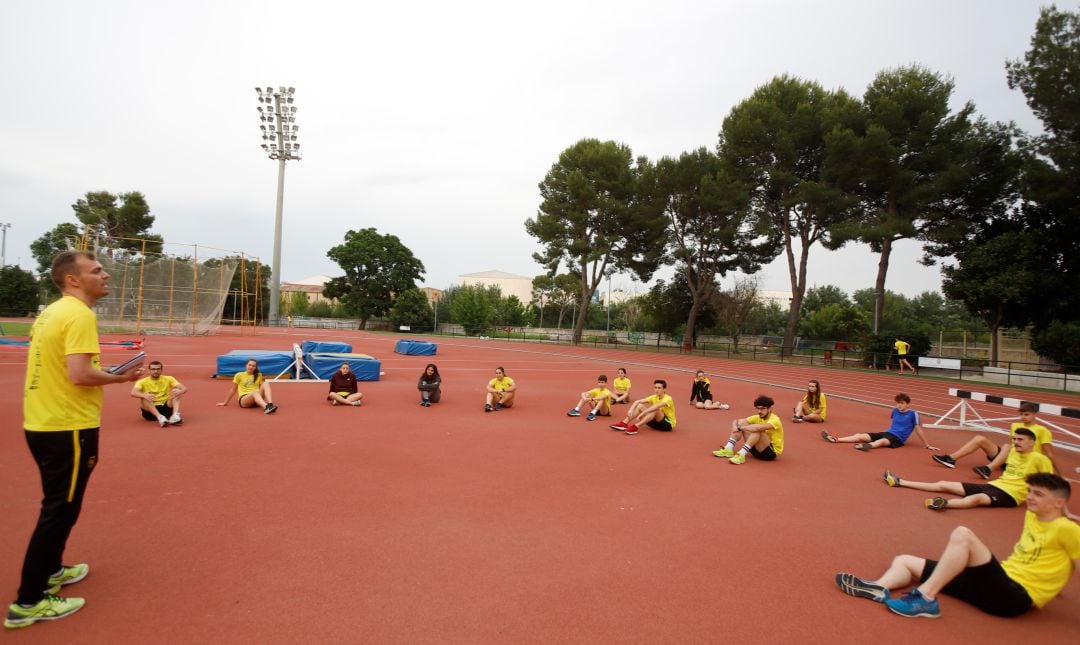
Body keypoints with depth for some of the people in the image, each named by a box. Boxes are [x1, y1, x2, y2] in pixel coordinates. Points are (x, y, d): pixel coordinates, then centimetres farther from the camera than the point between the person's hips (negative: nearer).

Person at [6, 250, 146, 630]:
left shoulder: (50, 312, 12)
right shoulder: (79, 315, -18)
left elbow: (54, 368, 17)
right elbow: (79, 374, -27)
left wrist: (107, 376, 14)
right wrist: (120, 377, -11)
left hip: (41, 424, 10)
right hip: (68, 428, -10)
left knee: (57, 504, 24)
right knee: (60, 510, 2)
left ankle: (50, 571, 40)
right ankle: (29, 602, 11)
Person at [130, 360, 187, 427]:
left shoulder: (168, 379, 5)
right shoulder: (142, 382, 2)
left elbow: (184, 388, -7)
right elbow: (133, 393, -18)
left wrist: (179, 392, -32)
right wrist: (144, 395, -40)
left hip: (166, 409, 1)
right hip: (150, 412, -1)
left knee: (176, 391, -19)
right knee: (144, 397, -28)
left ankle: (175, 415, -40)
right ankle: (160, 417, -46)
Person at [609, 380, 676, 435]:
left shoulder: (668, 398, -21)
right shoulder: (654, 397, -1)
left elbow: (656, 406, -40)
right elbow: (637, 401, -7)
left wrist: (641, 414, -46)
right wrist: (631, 410, -27)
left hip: (668, 424, -6)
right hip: (657, 421, 6)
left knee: (655, 410, -35)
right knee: (640, 405, -8)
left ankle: (635, 427, -42)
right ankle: (624, 423, -23)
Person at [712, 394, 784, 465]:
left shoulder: (774, 420, -20)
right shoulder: (757, 417, 2)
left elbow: (758, 428, -40)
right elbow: (735, 421, -1)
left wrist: (740, 427, -28)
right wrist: (735, 426, -26)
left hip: (772, 452, -7)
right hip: (758, 449, 7)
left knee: (758, 430, -33)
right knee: (741, 422, -7)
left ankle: (741, 455, -37)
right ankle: (728, 450, -18)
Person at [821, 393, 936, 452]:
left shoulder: (913, 414, -6)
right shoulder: (895, 410, 12)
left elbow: (918, 429, -5)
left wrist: (927, 445, -2)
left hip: (897, 439, -7)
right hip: (887, 433, 7)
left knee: (882, 441, -41)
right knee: (860, 436, -8)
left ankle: (867, 446, -74)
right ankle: (835, 439, -17)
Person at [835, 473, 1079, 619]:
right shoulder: (1031, 516, 17)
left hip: (1014, 597, -8)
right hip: (1000, 583, 8)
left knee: (962, 534, -32)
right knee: (903, 561, 0)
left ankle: (925, 598, -30)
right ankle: (879, 589, -32)